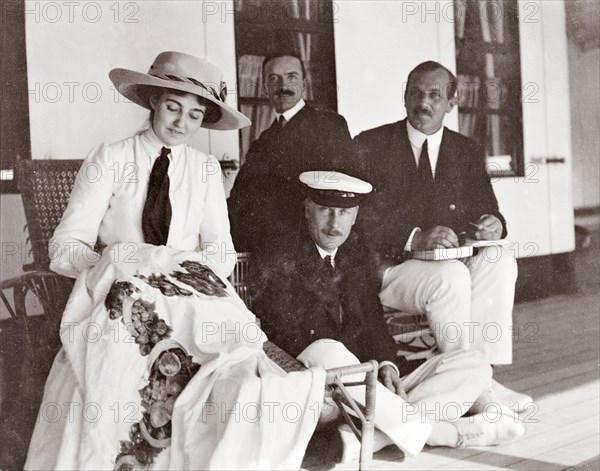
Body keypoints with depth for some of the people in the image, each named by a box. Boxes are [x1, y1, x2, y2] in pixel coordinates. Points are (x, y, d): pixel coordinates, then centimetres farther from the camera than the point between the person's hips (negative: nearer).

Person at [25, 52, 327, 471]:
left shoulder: (206, 169, 9)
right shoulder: (110, 158, 0)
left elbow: (223, 251, 2)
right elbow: (65, 247, -5)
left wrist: (185, 270, -20)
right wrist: (114, 265, -25)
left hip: (188, 302, 2)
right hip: (119, 303, -1)